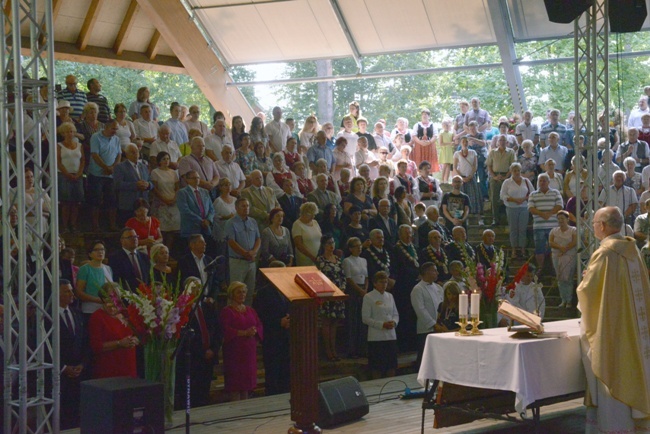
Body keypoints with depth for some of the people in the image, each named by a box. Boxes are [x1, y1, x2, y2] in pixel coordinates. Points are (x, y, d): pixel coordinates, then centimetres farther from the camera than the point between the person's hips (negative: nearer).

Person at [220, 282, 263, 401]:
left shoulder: (250, 310, 16)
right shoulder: (227, 311, -2)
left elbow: (260, 326, 10)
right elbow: (226, 330, -14)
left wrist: (254, 331, -11)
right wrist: (244, 333, -20)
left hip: (249, 351, 5)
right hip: (234, 351, -5)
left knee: (246, 386, 7)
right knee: (235, 386, -6)